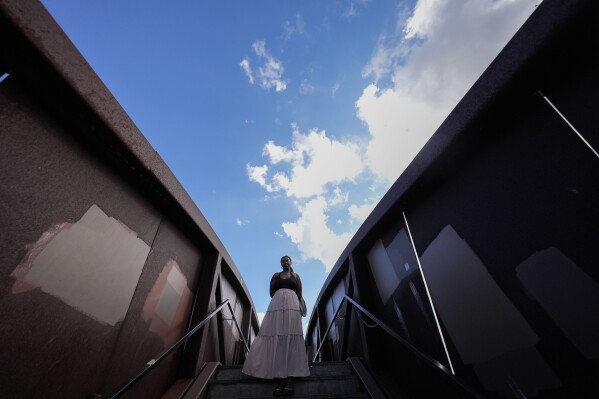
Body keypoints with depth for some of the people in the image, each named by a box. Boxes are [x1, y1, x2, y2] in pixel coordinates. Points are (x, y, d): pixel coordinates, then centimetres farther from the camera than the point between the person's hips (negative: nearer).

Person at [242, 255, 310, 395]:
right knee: (277, 337, -11)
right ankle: (280, 378, -16)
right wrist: (280, 299, 7)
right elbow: (271, 292, 15)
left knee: (291, 336, -13)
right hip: (276, 305, 1)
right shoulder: (275, 275, 20)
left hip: (292, 305, -1)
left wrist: (296, 305, 3)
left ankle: (290, 378, -19)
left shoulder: (295, 276, 18)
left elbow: (299, 293, 13)